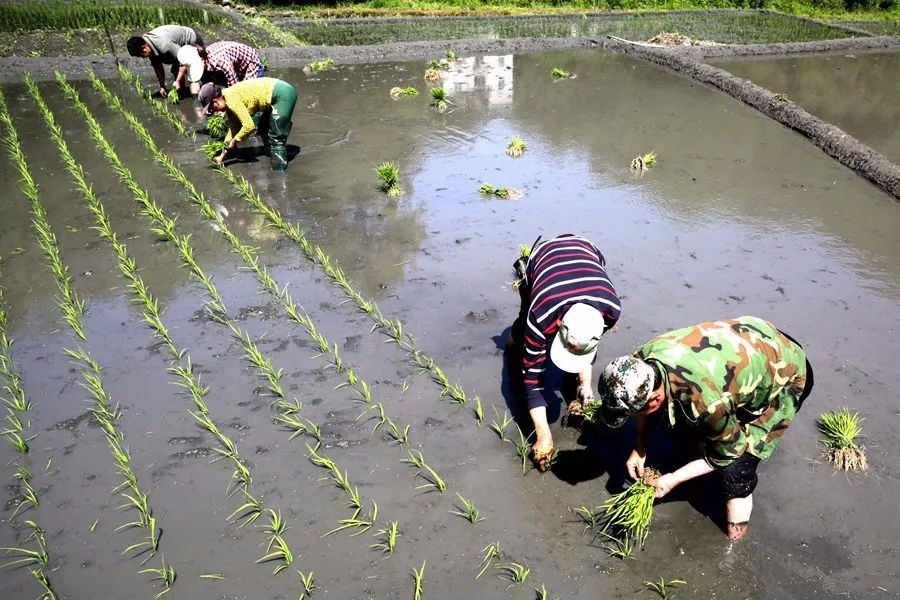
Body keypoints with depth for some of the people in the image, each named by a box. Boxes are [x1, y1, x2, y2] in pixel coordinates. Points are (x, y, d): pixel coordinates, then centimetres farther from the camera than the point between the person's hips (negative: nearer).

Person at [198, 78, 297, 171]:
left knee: (275, 135, -6)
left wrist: (233, 141, -7)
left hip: (284, 94, -10)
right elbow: (233, 129, 17)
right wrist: (222, 155, 16)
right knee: (264, 130, 20)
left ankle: (280, 163, 7)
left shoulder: (232, 100, -19)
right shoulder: (229, 100, 10)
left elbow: (249, 126, -23)